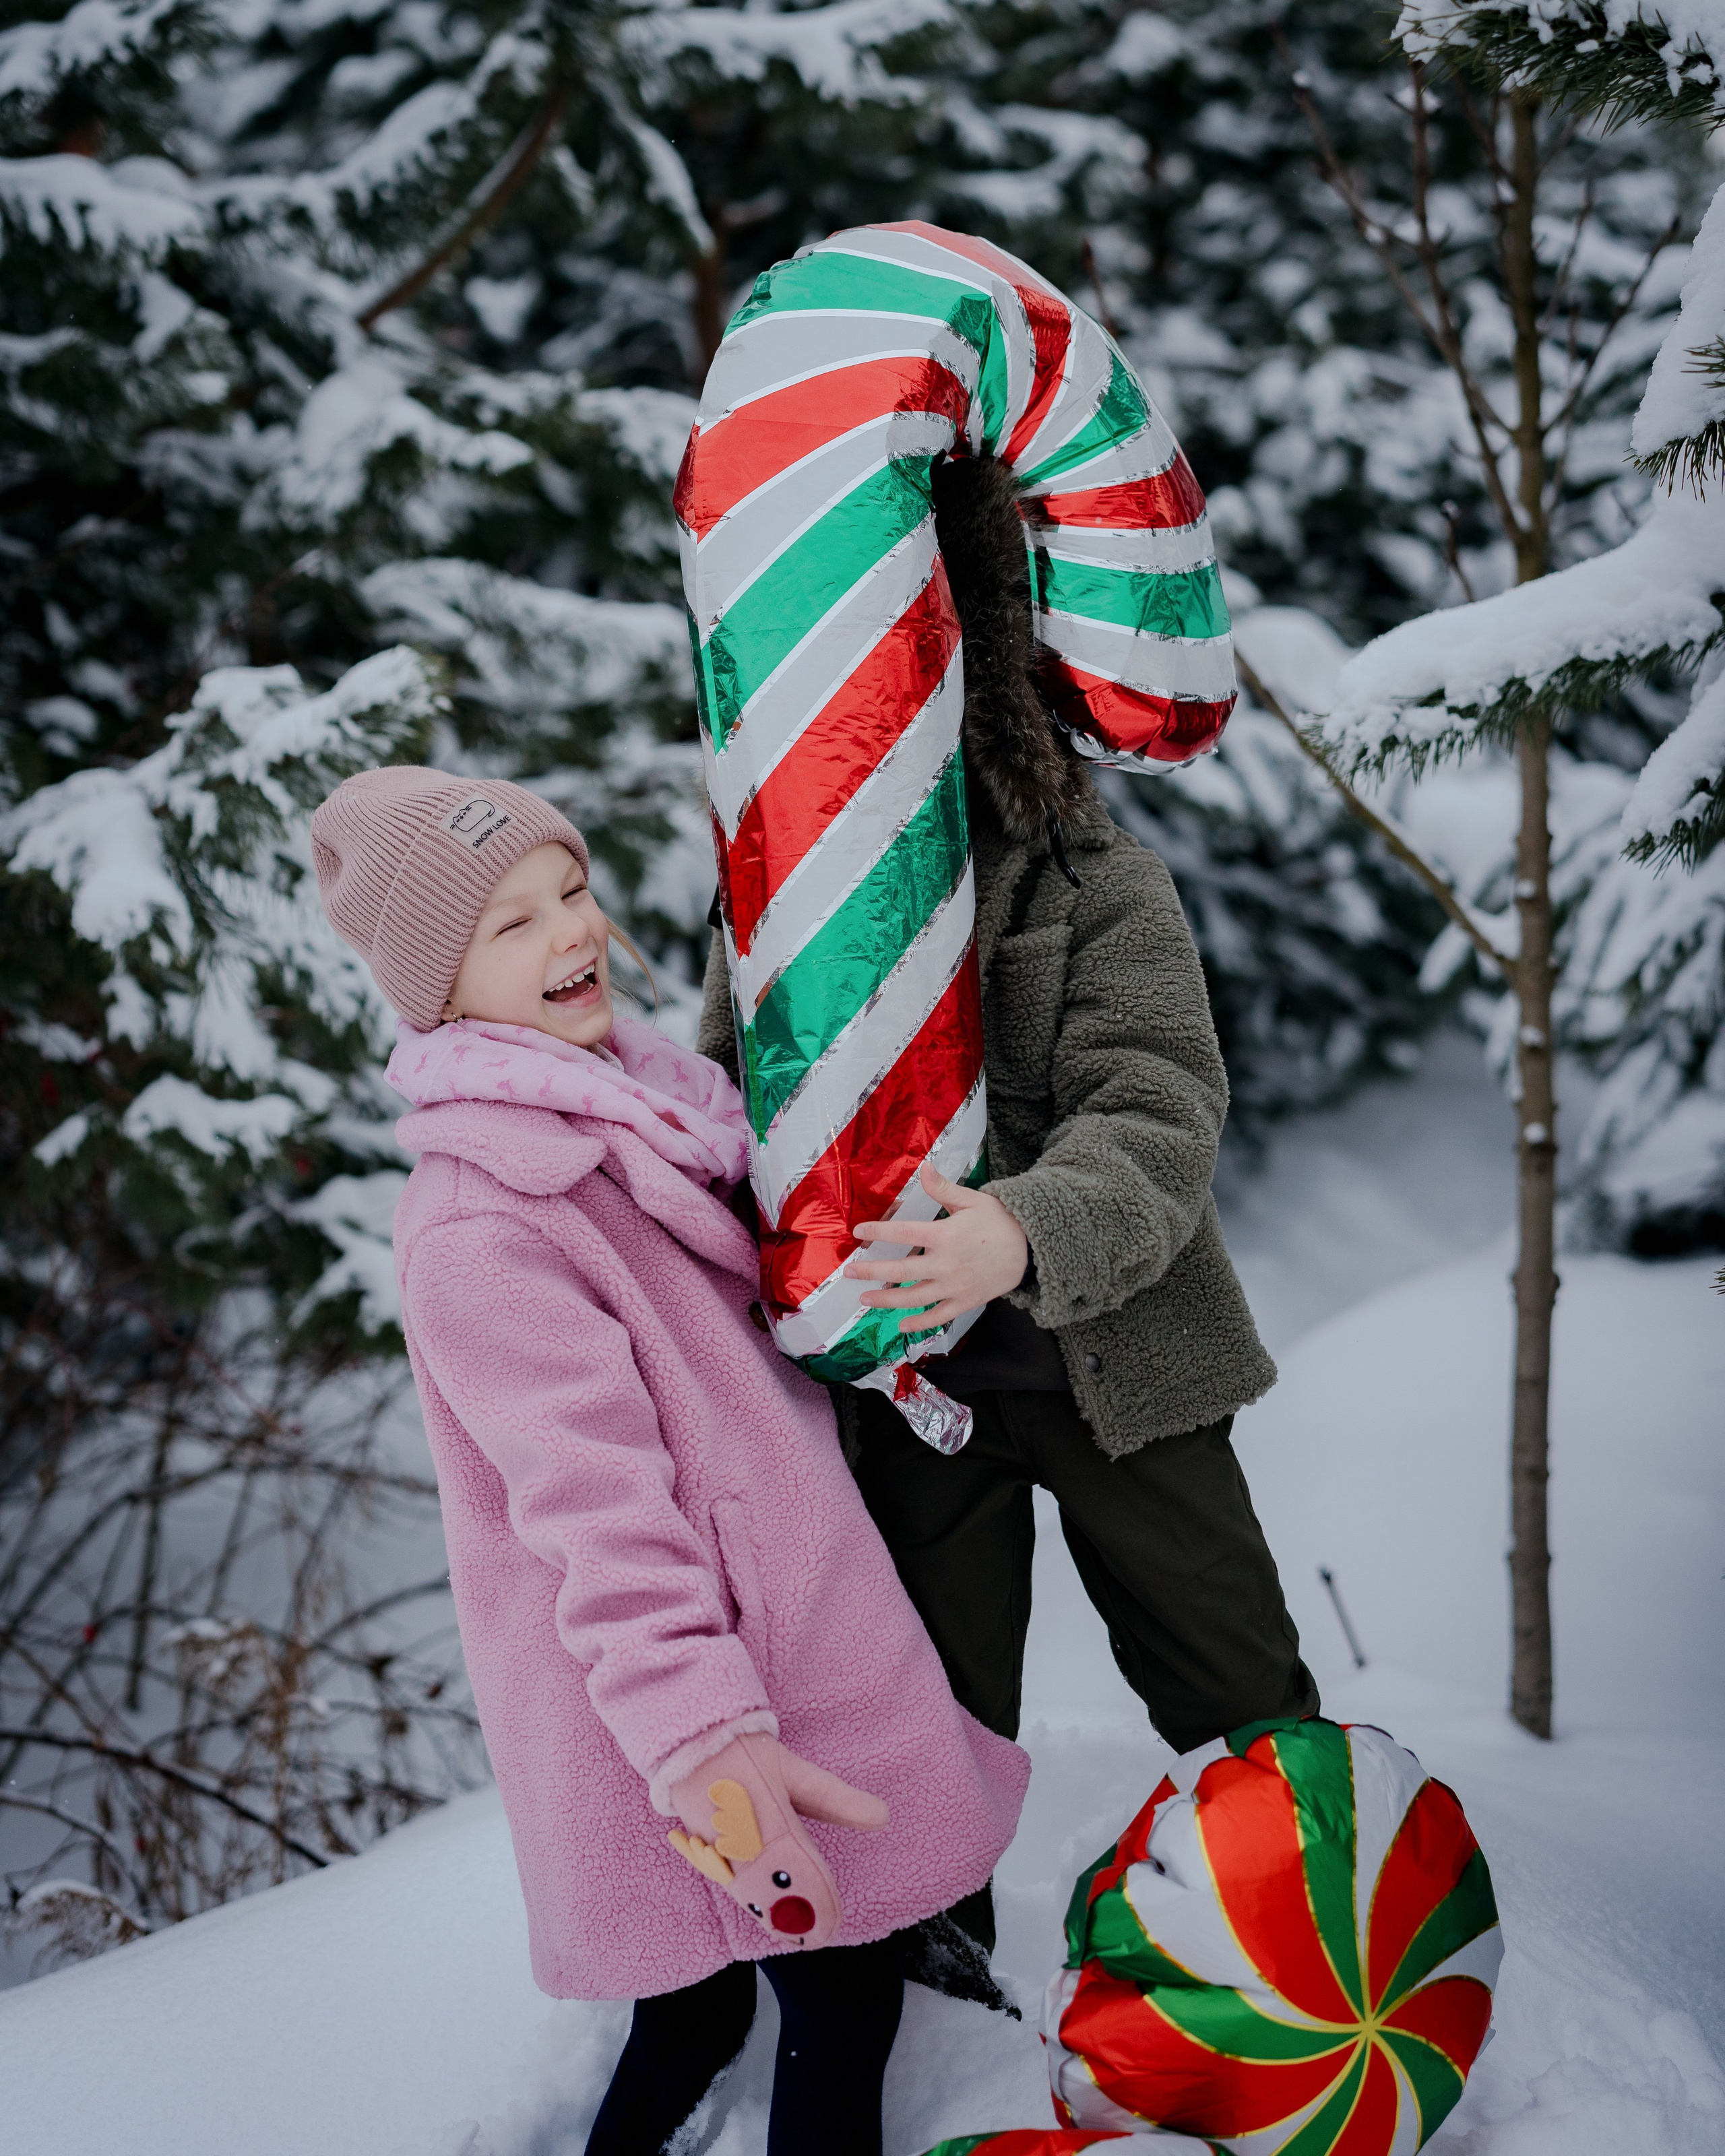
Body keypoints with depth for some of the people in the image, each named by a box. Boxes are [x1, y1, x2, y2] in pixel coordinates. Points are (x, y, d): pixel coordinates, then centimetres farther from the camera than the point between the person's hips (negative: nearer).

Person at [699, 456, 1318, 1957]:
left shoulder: (1099, 883, -9)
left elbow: (1158, 1117, -20)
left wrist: (1029, 1231, -39)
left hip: (1112, 1368, -1)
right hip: (900, 1388, 2)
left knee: (1239, 1685, 13)